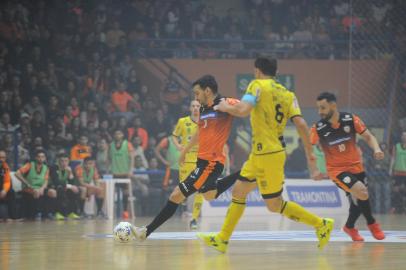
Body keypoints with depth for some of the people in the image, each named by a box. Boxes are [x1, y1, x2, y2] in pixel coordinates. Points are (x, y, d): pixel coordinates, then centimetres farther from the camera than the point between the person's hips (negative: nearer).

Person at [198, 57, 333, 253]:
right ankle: (222, 239, 21)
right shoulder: (287, 94, 9)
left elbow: (243, 110, -24)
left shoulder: (258, 85, -9)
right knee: (238, 191, 16)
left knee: (275, 205, -1)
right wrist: (310, 154, 2)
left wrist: (225, 107, -4)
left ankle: (321, 224, -1)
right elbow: (301, 123, -1)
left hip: (268, 155, -8)